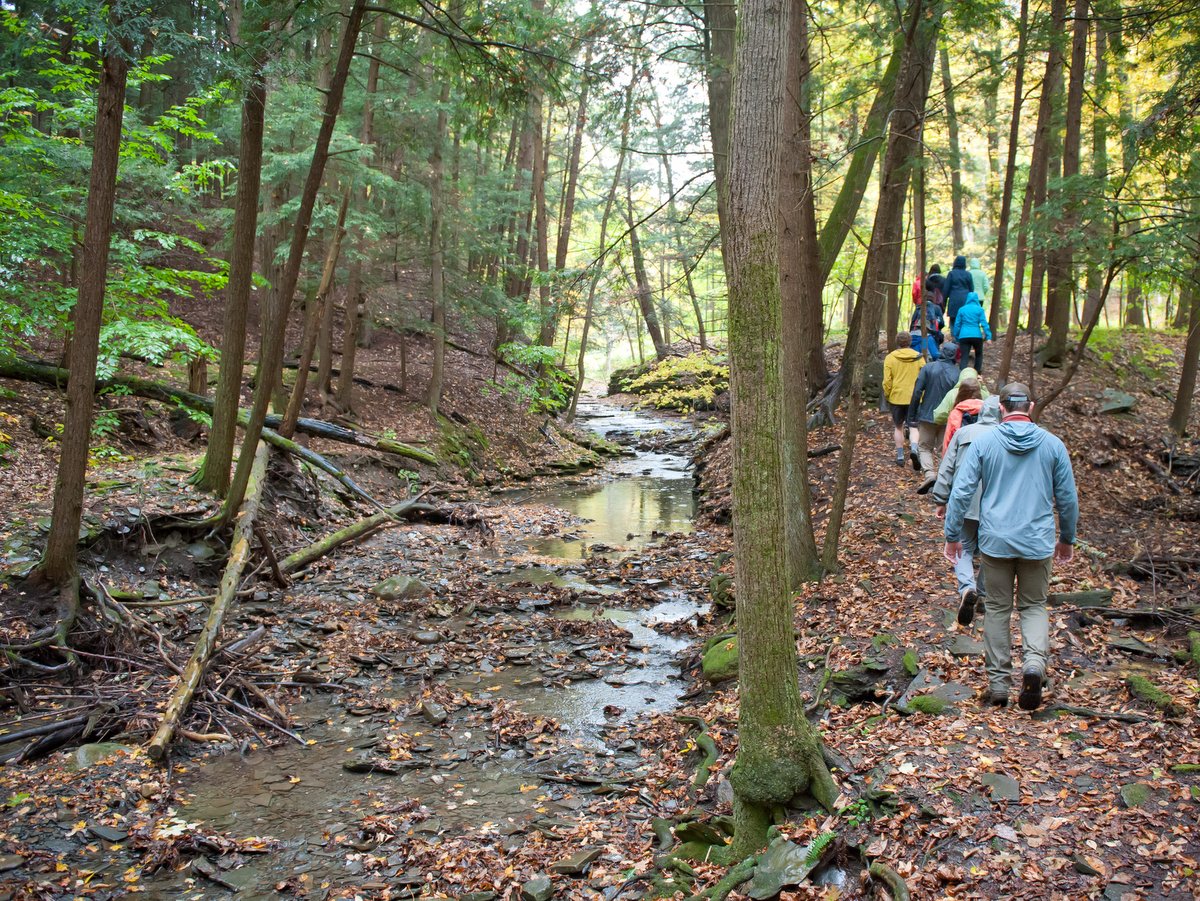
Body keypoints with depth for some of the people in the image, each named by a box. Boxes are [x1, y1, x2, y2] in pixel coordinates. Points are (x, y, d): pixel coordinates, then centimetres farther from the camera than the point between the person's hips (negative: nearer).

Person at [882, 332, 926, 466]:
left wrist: (887, 395, 7)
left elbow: (887, 381, -6)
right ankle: (914, 448, -21)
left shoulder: (890, 358, -4)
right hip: (915, 398, 0)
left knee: (898, 427, 14)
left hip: (896, 398, 0)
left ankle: (900, 456, 15)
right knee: (913, 426, 7)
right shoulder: (919, 357, -1)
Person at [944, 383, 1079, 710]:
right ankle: (1034, 661, -12)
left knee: (997, 609, 11)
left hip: (995, 541, -1)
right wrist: (1068, 538, 20)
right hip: (1038, 542, 1)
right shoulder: (1052, 444, 0)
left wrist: (952, 535, 4)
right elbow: (1068, 498, 6)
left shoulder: (983, 442, -4)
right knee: (1034, 606, 15)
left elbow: (961, 491, -6)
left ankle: (998, 683, 15)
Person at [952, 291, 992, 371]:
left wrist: (956, 338, 16)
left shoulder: (961, 309, 8)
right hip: (976, 336, -1)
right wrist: (988, 336, -7)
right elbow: (984, 323, -6)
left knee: (964, 357, -2)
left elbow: (957, 324, 9)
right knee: (979, 354, 23)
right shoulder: (979, 309, 1)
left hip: (964, 336, 1)